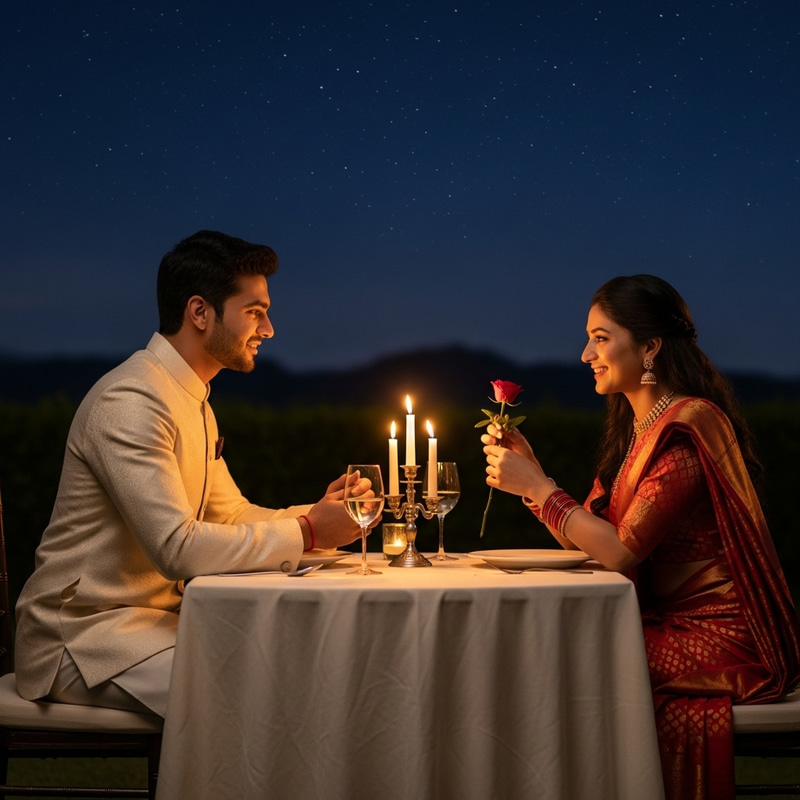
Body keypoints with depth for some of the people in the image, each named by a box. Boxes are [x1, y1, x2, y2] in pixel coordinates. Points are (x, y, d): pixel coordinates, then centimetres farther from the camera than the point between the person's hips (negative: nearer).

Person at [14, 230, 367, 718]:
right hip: (85, 631, -10)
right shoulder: (129, 401, -19)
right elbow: (177, 548, -27)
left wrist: (321, 513, 0)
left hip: (158, 614, 10)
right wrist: (306, 532, -19)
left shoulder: (196, 403, 16)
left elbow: (230, 513, 18)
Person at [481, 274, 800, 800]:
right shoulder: (634, 426, 12)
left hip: (722, 640, -8)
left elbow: (619, 552, -21)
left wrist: (535, 486, -14)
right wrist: (529, 472, 1)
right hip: (670, 623, 8)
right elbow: (588, 539, 8)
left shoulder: (689, 425, -17)